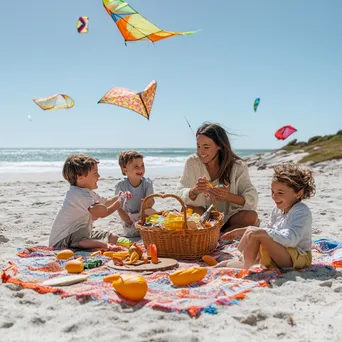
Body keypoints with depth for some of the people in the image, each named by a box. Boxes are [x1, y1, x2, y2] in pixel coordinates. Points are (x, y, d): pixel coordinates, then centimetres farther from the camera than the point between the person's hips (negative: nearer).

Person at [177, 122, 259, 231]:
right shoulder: (192, 162, -5)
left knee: (251, 217, -28)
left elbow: (252, 199, -19)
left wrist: (228, 197, -38)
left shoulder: (237, 166, -9)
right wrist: (194, 191, -34)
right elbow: (181, 195, -11)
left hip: (229, 218, -1)